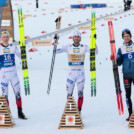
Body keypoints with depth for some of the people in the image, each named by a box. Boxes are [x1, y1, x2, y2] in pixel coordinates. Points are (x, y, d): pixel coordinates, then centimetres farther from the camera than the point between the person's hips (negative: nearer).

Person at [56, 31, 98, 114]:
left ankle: (79, 111, 8)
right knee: (69, 94, 0)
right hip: (71, 73, 0)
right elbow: (56, 51, 0)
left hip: (81, 73, 0)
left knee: (80, 93, -1)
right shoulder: (68, 47, 3)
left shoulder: (84, 47, 3)